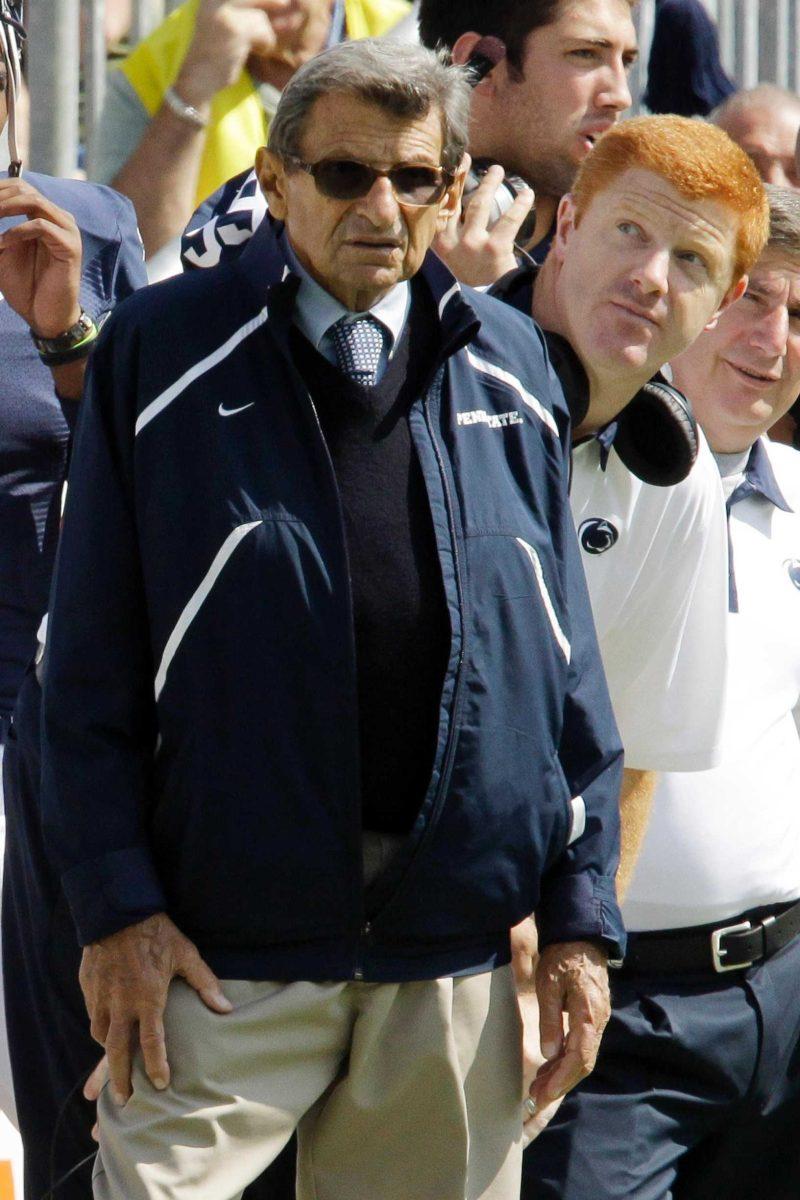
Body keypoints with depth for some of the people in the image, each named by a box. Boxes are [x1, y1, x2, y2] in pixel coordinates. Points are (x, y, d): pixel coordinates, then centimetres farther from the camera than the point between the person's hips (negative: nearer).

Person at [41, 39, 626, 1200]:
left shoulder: (509, 366, 9)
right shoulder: (165, 354, -1)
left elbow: (567, 655, 11)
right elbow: (92, 656, -1)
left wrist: (581, 915, 6)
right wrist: (116, 903, -9)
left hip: (457, 960, 3)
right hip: (225, 953, -3)